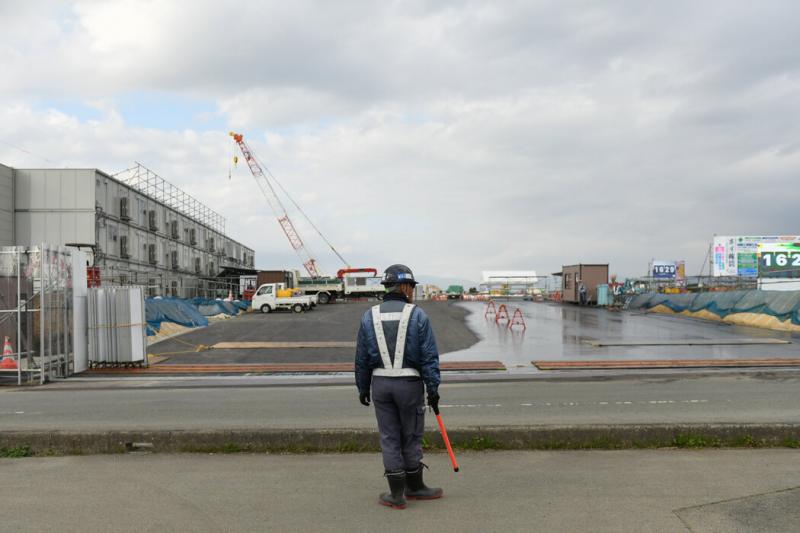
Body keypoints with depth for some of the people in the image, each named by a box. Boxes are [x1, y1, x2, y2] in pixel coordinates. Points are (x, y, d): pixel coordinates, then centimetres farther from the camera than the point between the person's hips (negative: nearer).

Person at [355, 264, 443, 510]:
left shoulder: (369, 317, 2)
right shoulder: (417, 315, -7)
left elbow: (361, 358, 5)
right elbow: (429, 356, -8)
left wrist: (362, 388, 14)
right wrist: (433, 388, -2)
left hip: (380, 383, 2)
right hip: (410, 383, -2)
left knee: (389, 438, 9)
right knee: (411, 436, 12)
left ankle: (397, 494, 13)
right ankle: (414, 487, 26)